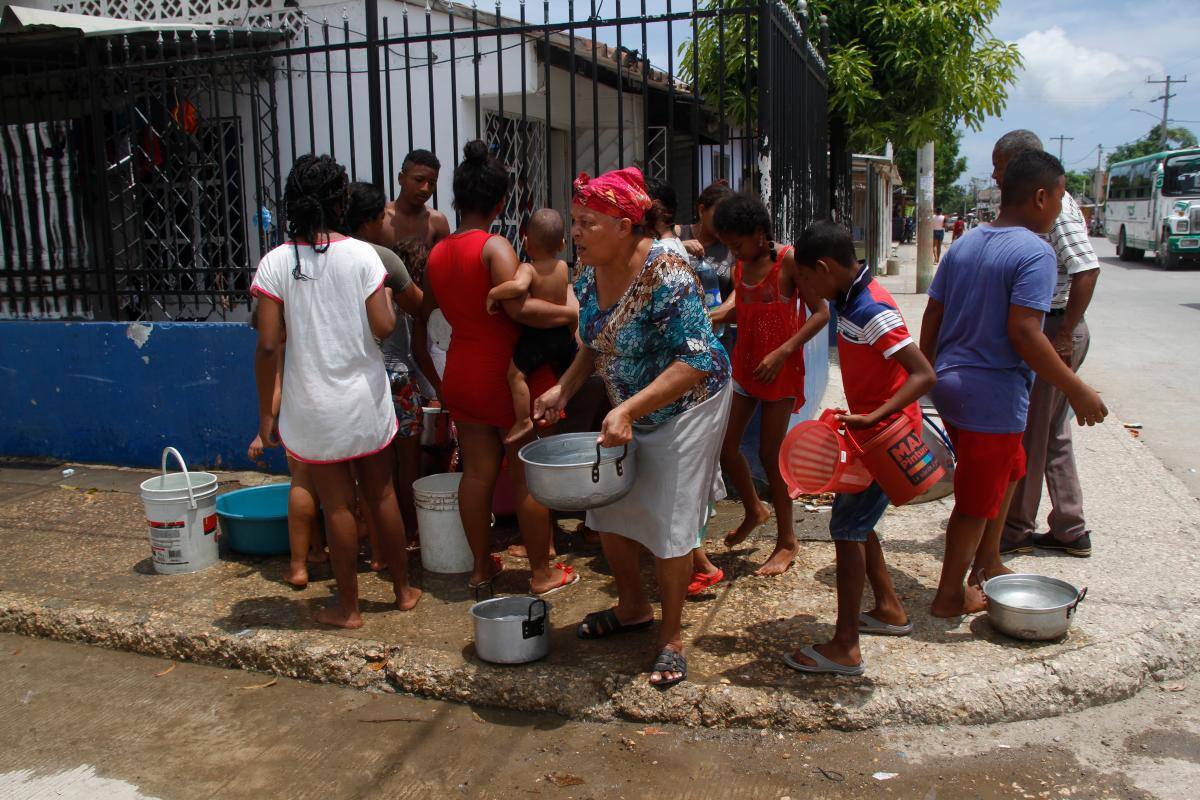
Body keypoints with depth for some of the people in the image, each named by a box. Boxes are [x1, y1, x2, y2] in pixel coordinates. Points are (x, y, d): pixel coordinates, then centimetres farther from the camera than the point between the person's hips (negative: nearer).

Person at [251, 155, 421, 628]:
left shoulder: (275, 263, -8)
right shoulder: (361, 255, -7)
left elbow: (268, 344, -10)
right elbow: (383, 327, -11)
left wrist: (265, 412, -1)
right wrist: (388, 300, 11)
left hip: (313, 405, -1)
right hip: (366, 398, 1)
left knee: (337, 505, 8)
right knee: (381, 495, 15)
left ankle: (348, 607, 20)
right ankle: (403, 590, 29)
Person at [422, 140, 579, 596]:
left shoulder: (437, 254, 6)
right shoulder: (495, 247, -15)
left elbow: (426, 311, 17)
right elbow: (519, 307, -26)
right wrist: (570, 313, -17)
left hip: (461, 374, 6)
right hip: (508, 372, -6)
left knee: (477, 472, 13)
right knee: (527, 475, 4)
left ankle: (481, 568, 23)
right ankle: (542, 573, 14)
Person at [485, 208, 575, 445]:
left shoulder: (528, 269, -15)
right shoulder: (563, 267, 3)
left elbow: (518, 286, -38)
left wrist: (492, 294, -25)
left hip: (536, 334, -6)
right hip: (564, 333, 7)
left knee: (516, 373, -1)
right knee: (565, 374, 24)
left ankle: (523, 421, -5)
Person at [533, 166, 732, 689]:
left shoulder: (664, 275, -28)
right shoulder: (590, 276, -4)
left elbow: (695, 362, -32)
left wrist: (628, 410, -37)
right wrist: (564, 389, -4)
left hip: (685, 406, -8)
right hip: (630, 411, 8)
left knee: (669, 520, -3)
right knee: (608, 511, 12)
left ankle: (671, 636, 17)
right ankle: (633, 607, 36)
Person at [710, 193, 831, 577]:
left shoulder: (788, 260, -13)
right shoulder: (741, 265, 6)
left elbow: (821, 312, -14)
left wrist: (782, 352, -21)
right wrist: (714, 316, -2)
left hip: (780, 368, -6)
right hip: (744, 364, 6)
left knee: (769, 453, -2)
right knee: (726, 446, 5)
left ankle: (787, 542, 15)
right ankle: (754, 510, 32)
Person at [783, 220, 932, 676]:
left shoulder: (872, 312, -24)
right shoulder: (852, 299, 6)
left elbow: (924, 375, -29)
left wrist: (874, 416, -37)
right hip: (873, 430, 10)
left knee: (848, 526, -6)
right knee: (855, 520, 18)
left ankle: (845, 648, 1)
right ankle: (889, 609, 33)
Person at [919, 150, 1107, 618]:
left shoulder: (965, 245, 9)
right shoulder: (1035, 252, -15)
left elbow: (932, 316, 10)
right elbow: (1023, 332, -23)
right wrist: (1077, 391, -17)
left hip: (951, 385, 9)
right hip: (993, 395, -9)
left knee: (1009, 471, 27)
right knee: (977, 500, 5)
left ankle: (987, 563, 37)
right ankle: (950, 595, 18)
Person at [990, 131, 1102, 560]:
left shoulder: (1055, 205, -17)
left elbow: (1087, 269, -24)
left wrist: (1064, 335, -23)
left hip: (1053, 331, -10)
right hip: (1044, 329, 10)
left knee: (1028, 436, 0)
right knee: (1054, 435, 15)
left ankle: (1016, 529, 13)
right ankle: (1070, 531, 25)